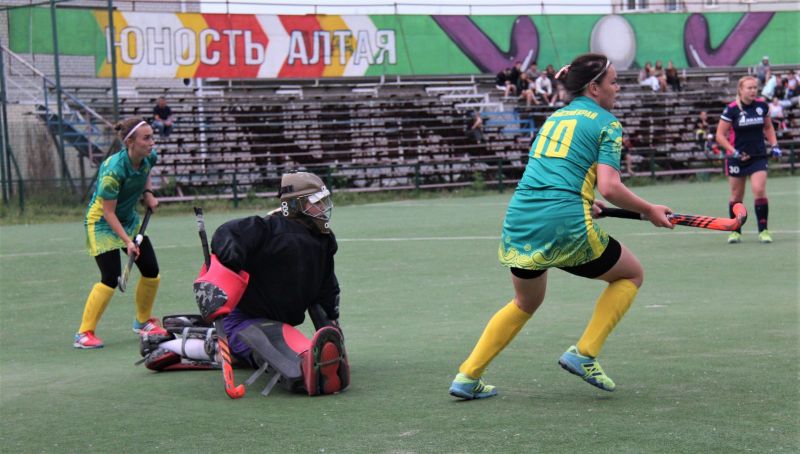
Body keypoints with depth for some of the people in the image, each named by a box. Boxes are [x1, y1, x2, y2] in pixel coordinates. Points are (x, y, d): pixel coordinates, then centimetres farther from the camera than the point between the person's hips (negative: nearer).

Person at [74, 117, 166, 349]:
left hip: (129, 219, 7)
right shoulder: (113, 170, -32)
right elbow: (108, 212, -25)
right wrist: (127, 241, -30)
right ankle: (84, 333, -9)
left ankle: (143, 321, 28)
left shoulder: (149, 157, -11)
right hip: (101, 222, -7)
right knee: (111, 278, -18)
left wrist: (148, 193, 0)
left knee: (151, 272, 4)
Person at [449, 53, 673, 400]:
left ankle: (468, 377, 21)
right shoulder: (607, 124, 1)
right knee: (631, 274, 18)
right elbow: (609, 188, -10)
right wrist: (649, 210, 2)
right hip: (565, 227, -7)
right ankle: (583, 354, 7)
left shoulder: (555, 117, 22)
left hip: (519, 224, 7)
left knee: (526, 303, 30)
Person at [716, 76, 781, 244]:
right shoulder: (731, 109, -10)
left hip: (758, 156, 1)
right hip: (737, 157, -1)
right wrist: (734, 151, -17)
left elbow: (768, 127, 17)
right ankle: (735, 231, 22)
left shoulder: (762, 106, 0)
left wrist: (774, 145, 3)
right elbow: (720, 135, -7)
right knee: (736, 195, 8)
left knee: (759, 190, -14)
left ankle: (763, 230, -6)